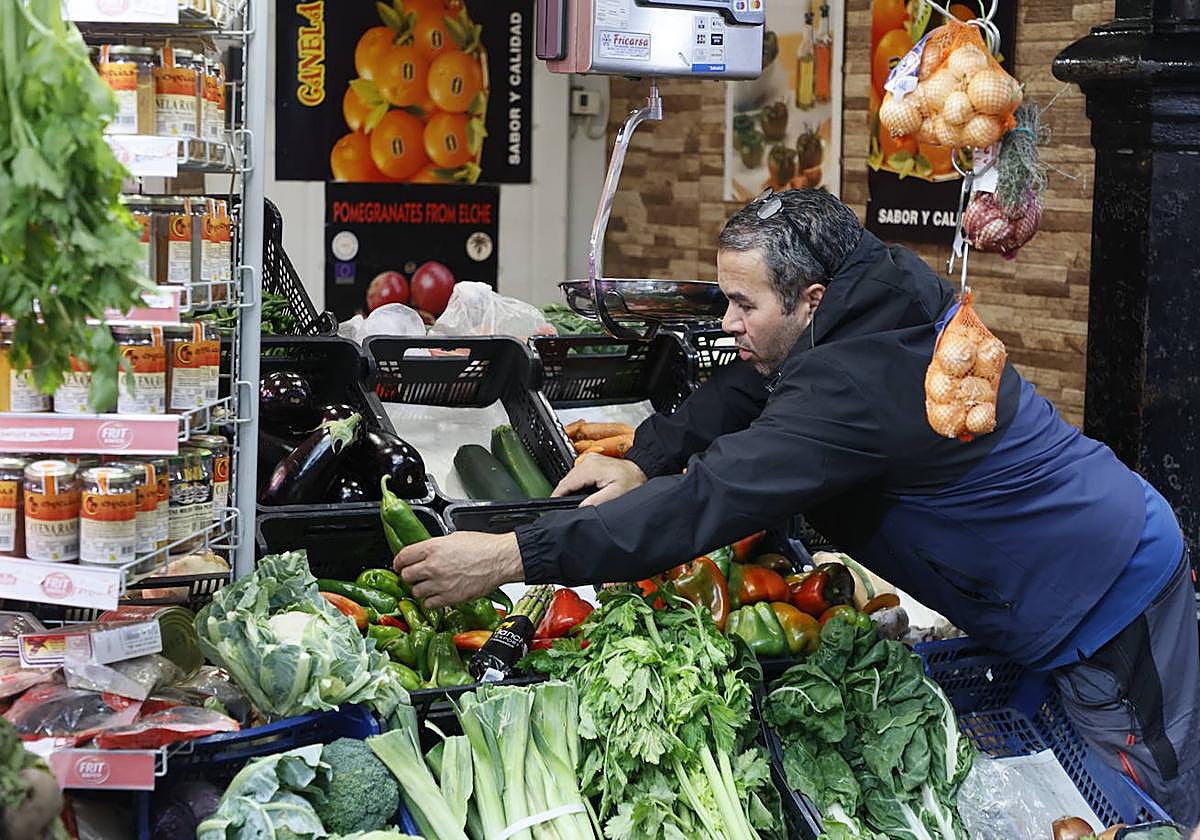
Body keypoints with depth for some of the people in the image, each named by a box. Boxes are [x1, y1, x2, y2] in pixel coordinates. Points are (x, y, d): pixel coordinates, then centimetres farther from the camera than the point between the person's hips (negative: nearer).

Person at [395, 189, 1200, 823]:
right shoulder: (876, 312, -1)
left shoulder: (861, 384, -32)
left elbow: (711, 500, -37)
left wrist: (511, 558, -37)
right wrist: (643, 462, -6)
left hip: (1110, 594, -10)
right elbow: (743, 391, 11)